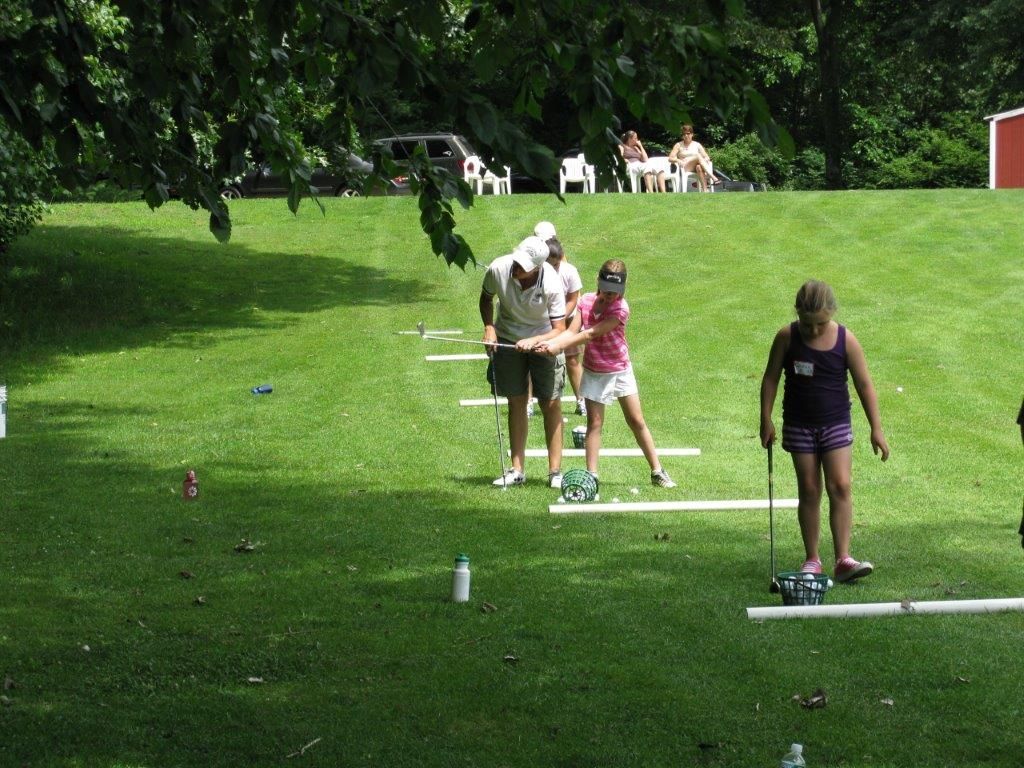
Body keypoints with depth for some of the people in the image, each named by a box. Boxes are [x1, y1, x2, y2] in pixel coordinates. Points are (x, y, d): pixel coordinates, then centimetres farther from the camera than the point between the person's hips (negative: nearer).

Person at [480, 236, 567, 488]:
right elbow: (486, 298, 1)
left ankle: (555, 471, 2)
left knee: (551, 403, -4)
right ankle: (516, 470, 9)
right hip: (507, 339, 2)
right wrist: (489, 328, -13)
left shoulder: (552, 284, -29)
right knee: (516, 402, 5)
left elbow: (559, 330, -22)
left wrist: (533, 341, -37)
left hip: (543, 341, -2)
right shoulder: (498, 269, -22)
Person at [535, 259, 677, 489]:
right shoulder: (586, 301, -6)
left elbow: (591, 334, -28)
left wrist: (559, 346, -32)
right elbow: (572, 332, -13)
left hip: (620, 370, -2)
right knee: (594, 423, -2)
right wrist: (549, 342, -32)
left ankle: (657, 472, 14)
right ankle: (591, 475, -1)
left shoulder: (620, 308, -21)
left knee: (637, 422, 4)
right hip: (594, 373, 2)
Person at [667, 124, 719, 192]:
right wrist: (678, 160, -17)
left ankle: (704, 190, -52)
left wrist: (705, 160, -14)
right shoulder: (679, 145, 13)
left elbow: (707, 157, 11)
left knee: (699, 167, -38)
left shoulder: (697, 145, 17)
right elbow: (670, 158, 4)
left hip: (695, 169, 2)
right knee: (698, 156, -29)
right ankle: (713, 178, -46)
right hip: (684, 168, -2)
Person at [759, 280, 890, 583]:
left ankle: (843, 558, -10)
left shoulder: (846, 341, -9)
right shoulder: (787, 337, -8)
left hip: (836, 423, 0)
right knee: (809, 490, 3)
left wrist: (876, 428, -4)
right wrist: (766, 419, -1)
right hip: (799, 425, 1)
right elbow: (771, 378, 2)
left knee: (840, 486, -10)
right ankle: (811, 560, 9)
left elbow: (865, 385, -3)